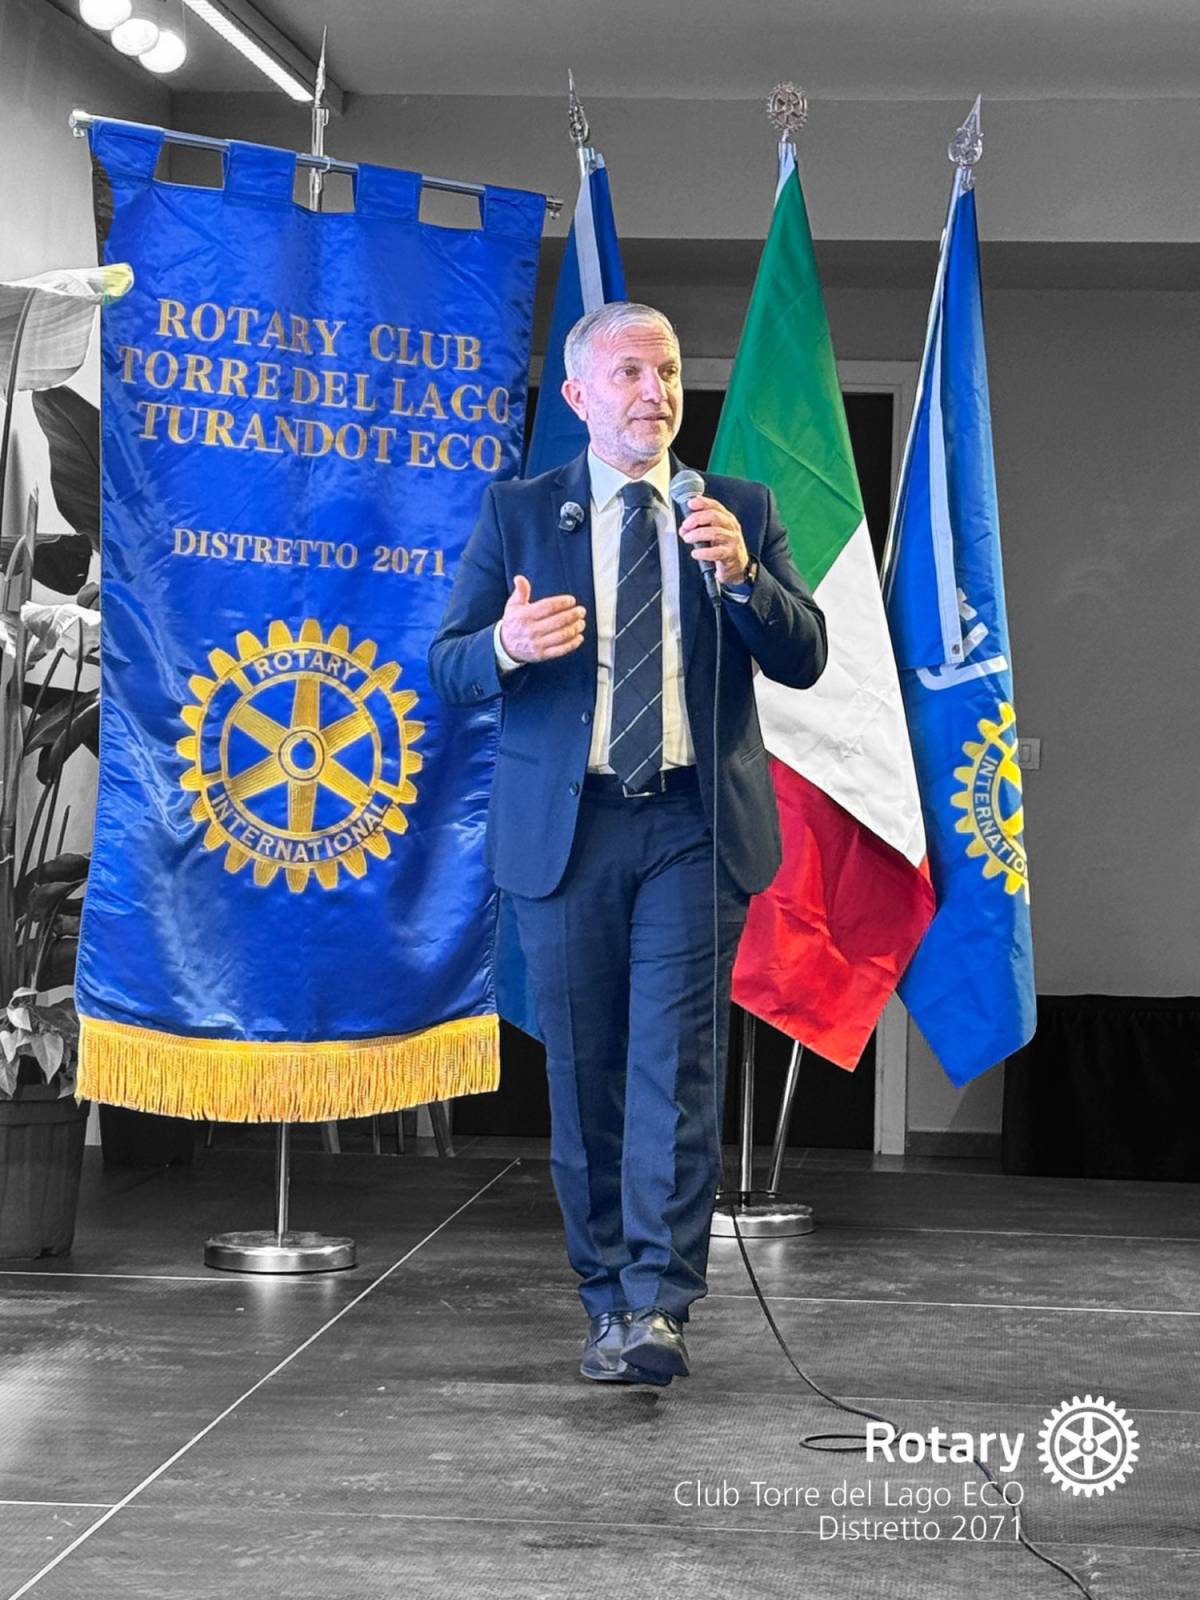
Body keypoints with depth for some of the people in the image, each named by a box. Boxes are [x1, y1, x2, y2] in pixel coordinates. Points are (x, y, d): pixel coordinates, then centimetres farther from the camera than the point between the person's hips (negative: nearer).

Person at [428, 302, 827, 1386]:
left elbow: (804, 661, 2)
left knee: (676, 1065, -9)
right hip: (564, 827, 1)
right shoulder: (517, 513, 7)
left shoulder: (743, 513, 9)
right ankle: (608, 1295, 19)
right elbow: (448, 668, 3)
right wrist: (505, 646, -20)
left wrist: (742, 573, -16)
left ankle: (657, 1307, -8)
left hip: (695, 828, -1)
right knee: (583, 1073, 7)